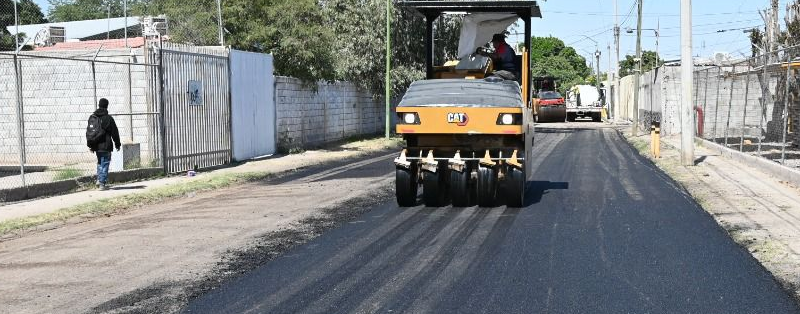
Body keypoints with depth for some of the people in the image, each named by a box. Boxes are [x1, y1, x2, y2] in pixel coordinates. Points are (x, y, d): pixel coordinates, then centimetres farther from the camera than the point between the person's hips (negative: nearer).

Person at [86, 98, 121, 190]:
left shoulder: (92, 117, 7)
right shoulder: (108, 118, -9)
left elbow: (88, 131, 12)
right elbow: (114, 133, -5)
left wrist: (90, 145, 18)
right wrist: (117, 144, 6)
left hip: (96, 145, 6)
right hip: (105, 145, -5)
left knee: (100, 162, 23)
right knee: (105, 163, -1)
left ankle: (99, 179, 17)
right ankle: (102, 183, -3)